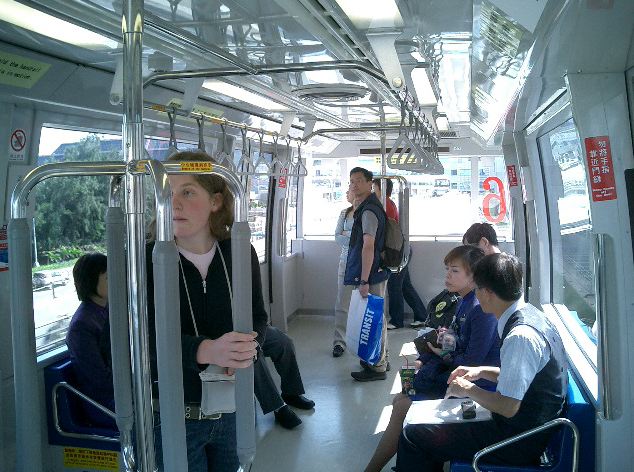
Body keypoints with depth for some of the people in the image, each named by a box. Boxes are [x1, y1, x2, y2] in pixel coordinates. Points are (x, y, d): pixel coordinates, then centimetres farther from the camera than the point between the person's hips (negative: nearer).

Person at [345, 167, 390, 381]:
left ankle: (377, 368, 6)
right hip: (376, 273, 10)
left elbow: (368, 246, -23)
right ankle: (381, 360, 31)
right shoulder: (371, 207, 16)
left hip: (371, 275, -10)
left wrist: (364, 281, -25)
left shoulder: (369, 210, -17)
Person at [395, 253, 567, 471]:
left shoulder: (521, 337, -27)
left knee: (412, 437, -8)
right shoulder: (530, 314, 2)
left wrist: (468, 389, -11)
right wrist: (482, 371, 9)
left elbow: (507, 407, -26)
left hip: (520, 443, -10)